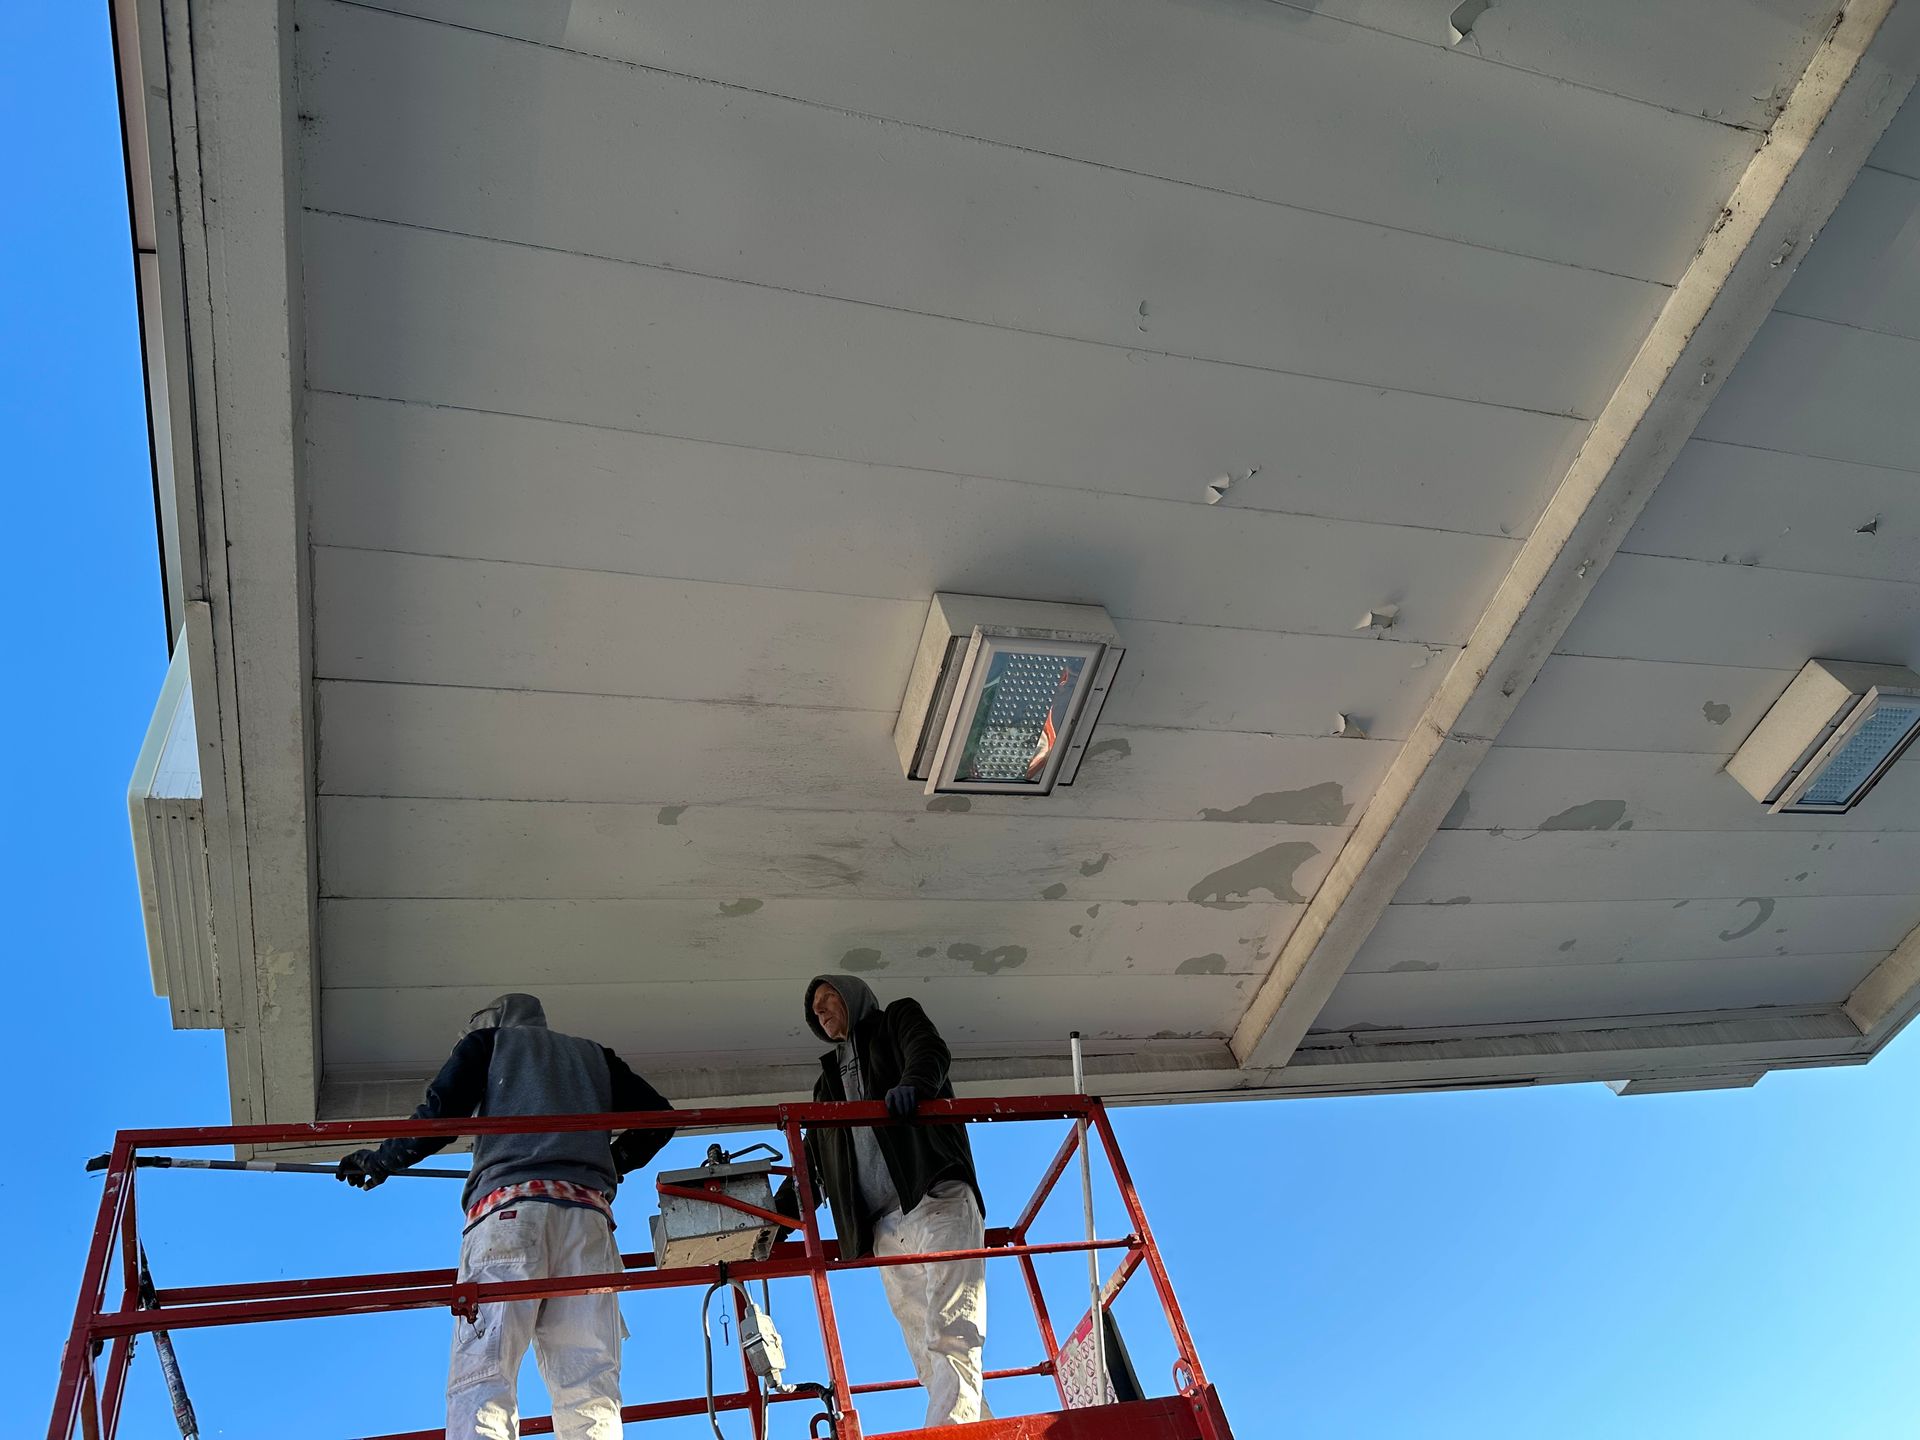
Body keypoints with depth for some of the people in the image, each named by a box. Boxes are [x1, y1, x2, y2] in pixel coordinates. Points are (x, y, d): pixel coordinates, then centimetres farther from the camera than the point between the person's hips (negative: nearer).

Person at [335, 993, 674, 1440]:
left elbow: (442, 1110, 10)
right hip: (587, 1211, 3)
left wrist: (384, 1159, 25)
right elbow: (658, 1116, 25)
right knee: (589, 1382, -5)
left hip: (508, 1205, -2)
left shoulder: (489, 1040, 26)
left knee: (481, 1373, -14)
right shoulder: (594, 1055, 33)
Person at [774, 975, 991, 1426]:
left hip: (938, 1199, -6)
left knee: (949, 1334, -20)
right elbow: (814, 1162, 32)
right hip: (886, 1227, 6)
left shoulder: (898, 1020, 18)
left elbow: (930, 1053, -5)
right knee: (927, 1357, -5)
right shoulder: (830, 1079, 33)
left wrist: (911, 1085, -28)